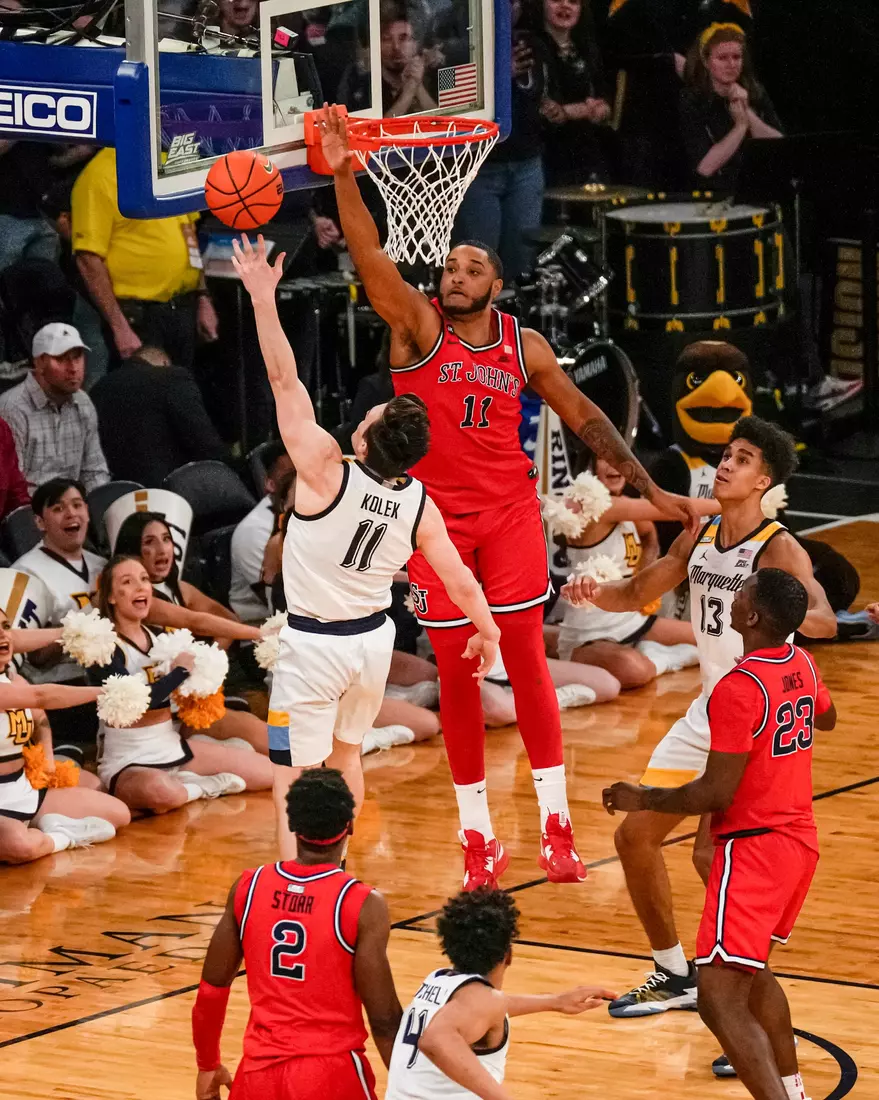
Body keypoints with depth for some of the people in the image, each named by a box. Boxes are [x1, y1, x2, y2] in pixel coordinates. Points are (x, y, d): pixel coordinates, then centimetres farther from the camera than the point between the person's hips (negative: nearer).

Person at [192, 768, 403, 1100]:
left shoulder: (248, 888, 0)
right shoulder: (362, 905, -13)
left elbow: (212, 988, 8)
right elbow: (384, 1020, -11)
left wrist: (208, 1065, 22)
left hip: (259, 1071, 4)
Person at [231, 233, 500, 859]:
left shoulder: (328, 472, -22)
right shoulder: (419, 504, -8)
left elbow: (286, 382, -23)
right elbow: (461, 580, 1)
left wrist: (264, 300, -22)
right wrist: (487, 632, 20)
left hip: (314, 646, -6)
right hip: (374, 640, 6)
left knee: (294, 776, -2)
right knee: (346, 754, 27)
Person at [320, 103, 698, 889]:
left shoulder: (525, 346, 4)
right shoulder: (418, 325, -4)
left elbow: (584, 417, 11)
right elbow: (369, 257, -18)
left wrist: (649, 489, 7)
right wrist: (343, 174, -32)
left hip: (509, 513, 1)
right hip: (436, 517, -1)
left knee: (527, 662, -2)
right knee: (455, 676, 4)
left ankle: (556, 824, 5)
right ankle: (476, 835, 12)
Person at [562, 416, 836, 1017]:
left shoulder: (779, 549, -17)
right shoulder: (699, 538, 6)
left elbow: (823, 619, -33)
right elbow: (637, 593, 17)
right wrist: (594, 592, -5)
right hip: (708, 713, 8)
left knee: (712, 855, -18)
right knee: (636, 835, 10)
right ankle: (676, 978, 25)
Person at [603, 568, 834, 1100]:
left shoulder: (739, 688, -22)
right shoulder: (801, 664, 4)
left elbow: (716, 794, -20)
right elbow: (826, 718, 27)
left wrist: (645, 799, -6)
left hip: (755, 845, -9)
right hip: (801, 839, 9)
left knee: (720, 997, -13)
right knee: (751, 970, 28)